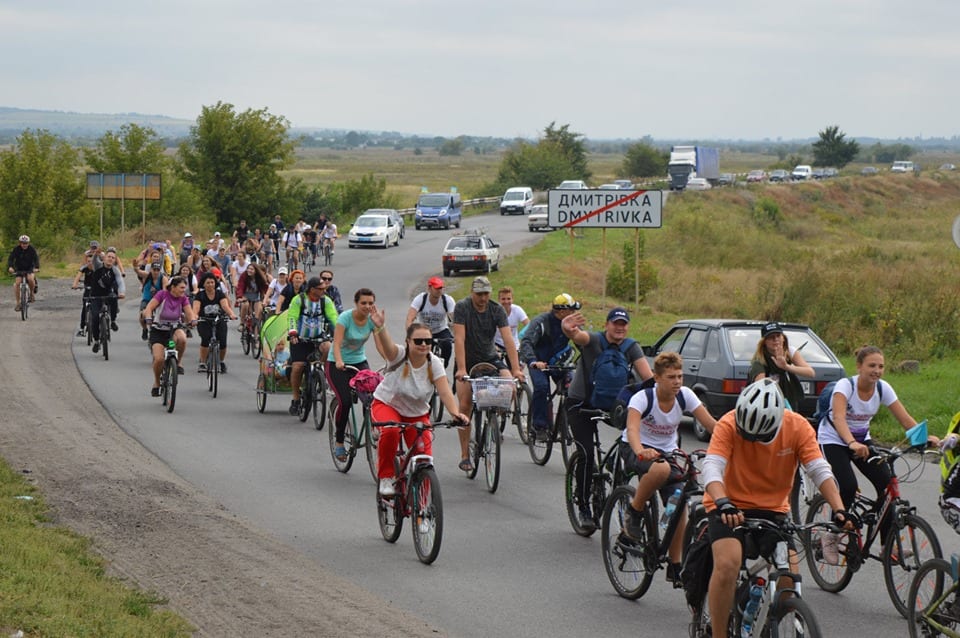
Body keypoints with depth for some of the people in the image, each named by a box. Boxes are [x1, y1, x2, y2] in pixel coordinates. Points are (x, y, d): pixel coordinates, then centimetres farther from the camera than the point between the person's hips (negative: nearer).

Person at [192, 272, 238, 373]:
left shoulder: (220, 294, -1)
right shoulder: (200, 295, -5)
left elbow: (225, 306, -16)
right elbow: (196, 308, -19)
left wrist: (231, 314, -36)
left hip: (220, 321, 1)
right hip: (204, 322, -1)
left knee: (222, 342, -16)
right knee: (205, 338, -29)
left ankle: (221, 362, 14)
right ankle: (202, 363, -15)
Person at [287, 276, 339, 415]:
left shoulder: (325, 301, -2)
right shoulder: (298, 299, -10)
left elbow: (333, 317, -10)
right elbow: (292, 317, -18)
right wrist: (293, 333, -35)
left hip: (318, 337, 2)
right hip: (300, 339, -2)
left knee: (328, 348, -30)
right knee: (297, 367, -12)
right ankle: (296, 399, 4)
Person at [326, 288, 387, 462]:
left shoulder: (373, 319, -7)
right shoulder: (345, 317, -19)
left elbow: (380, 345, -15)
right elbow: (337, 343, -28)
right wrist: (339, 362, -48)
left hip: (359, 362, 4)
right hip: (337, 365, -4)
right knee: (345, 401, -21)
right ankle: (339, 442, -5)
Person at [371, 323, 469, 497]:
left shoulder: (434, 363, -15)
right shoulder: (399, 356, -22)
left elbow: (445, 392, -25)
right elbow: (387, 346, -44)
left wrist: (455, 413, -43)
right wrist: (380, 327, -66)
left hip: (417, 414, 3)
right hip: (387, 405, -3)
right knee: (390, 431, -36)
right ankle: (386, 477, -16)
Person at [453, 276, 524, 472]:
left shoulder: (497, 310, -11)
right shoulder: (462, 307, -17)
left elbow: (508, 339, -19)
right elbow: (459, 339, -26)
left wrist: (516, 369, -30)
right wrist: (461, 369, -36)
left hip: (490, 358, 2)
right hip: (467, 360, -2)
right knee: (465, 406, -11)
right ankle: (465, 456, -3)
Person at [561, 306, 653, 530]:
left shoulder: (632, 348, -5)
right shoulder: (593, 341, -15)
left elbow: (647, 375, -16)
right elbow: (578, 335, -38)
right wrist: (568, 328, -63)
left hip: (611, 403, 4)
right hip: (581, 403, -4)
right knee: (586, 453, -16)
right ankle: (584, 508, -5)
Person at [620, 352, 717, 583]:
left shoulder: (684, 395, -12)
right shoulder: (643, 398, -23)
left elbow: (711, 424, -16)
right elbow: (632, 429, -39)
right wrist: (640, 451, -60)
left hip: (667, 451, 5)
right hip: (637, 450, -4)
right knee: (661, 469, -39)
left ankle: (675, 567, 6)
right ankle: (634, 512, -14)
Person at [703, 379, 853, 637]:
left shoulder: (797, 427, -13)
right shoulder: (729, 424, -20)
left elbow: (820, 470, -18)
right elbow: (712, 468, -30)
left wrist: (839, 509, -33)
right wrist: (723, 504, -49)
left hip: (773, 509, 3)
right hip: (731, 508, -3)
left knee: (790, 577, -13)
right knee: (728, 563, -28)